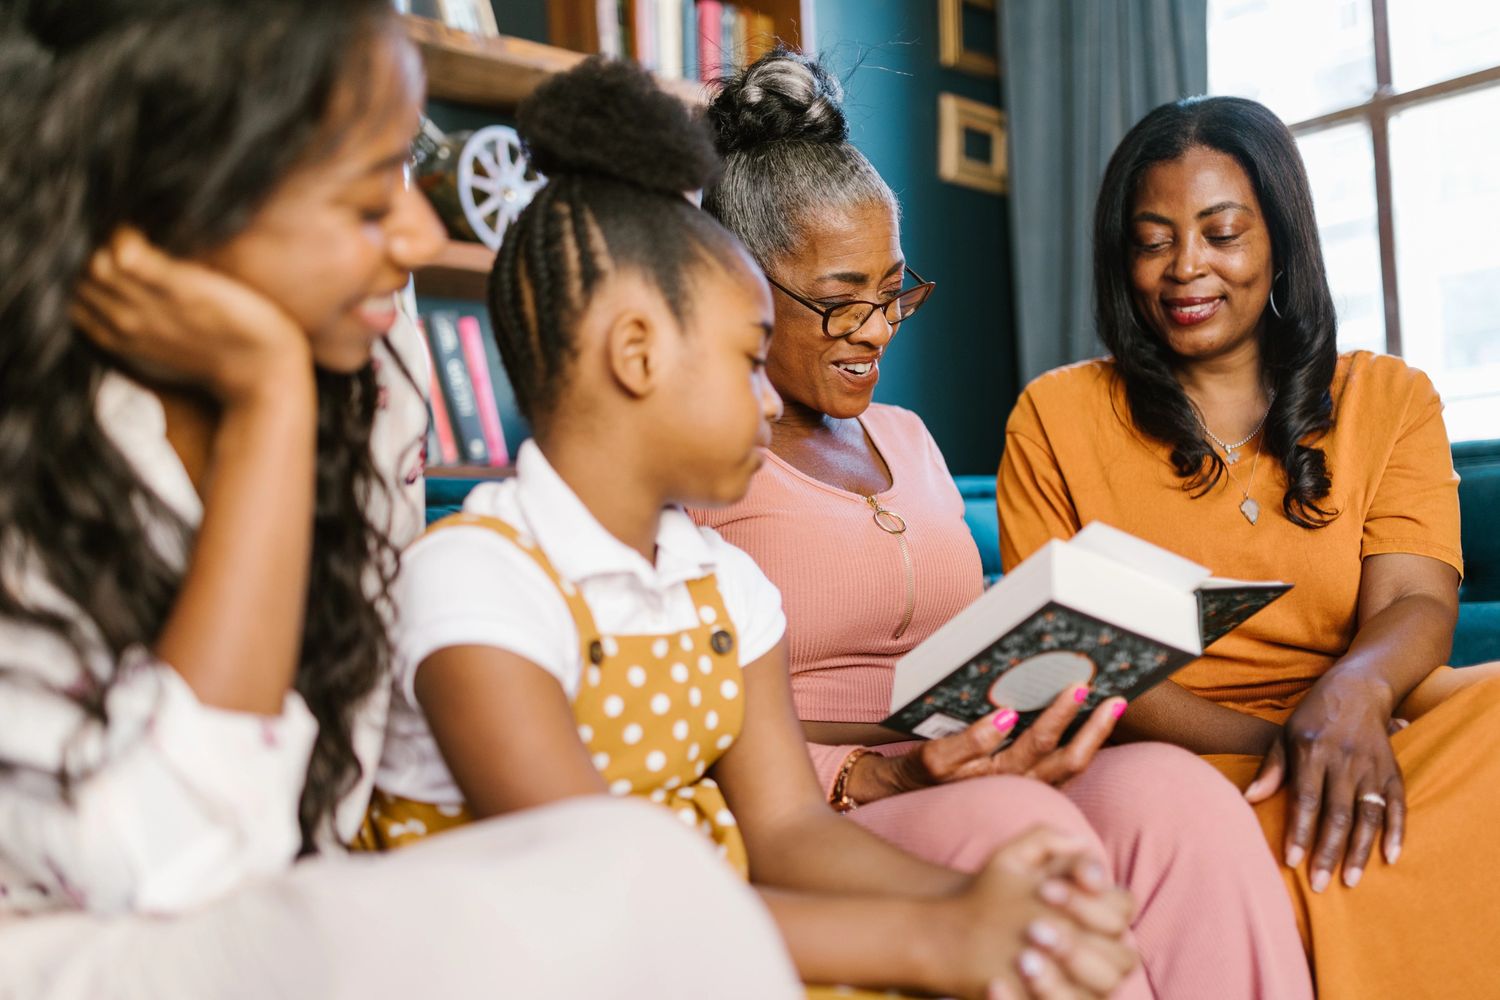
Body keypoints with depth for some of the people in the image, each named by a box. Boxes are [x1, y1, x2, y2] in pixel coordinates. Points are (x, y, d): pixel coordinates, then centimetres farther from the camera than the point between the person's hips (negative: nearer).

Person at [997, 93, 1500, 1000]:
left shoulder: (1390, 399, 14)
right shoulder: (1057, 417, 8)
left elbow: (1415, 600, -2)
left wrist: (1352, 693, -28)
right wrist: (1264, 740, -16)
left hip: (1364, 731, 3)